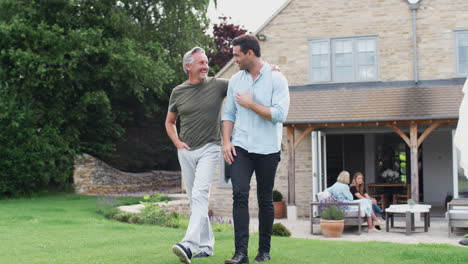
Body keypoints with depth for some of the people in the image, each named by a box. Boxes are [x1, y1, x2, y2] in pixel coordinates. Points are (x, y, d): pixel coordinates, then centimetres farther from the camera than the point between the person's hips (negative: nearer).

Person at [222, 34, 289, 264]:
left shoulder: (276, 79, -5)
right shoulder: (236, 80, 10)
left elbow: (279, 115, -16)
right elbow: (228, 113, 11)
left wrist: (249, 104, -11)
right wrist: (226, 141, -1)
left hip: (267, 149, -2)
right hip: (240, 147, 3)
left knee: (265, 200, 7)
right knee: (240, 194, -14)